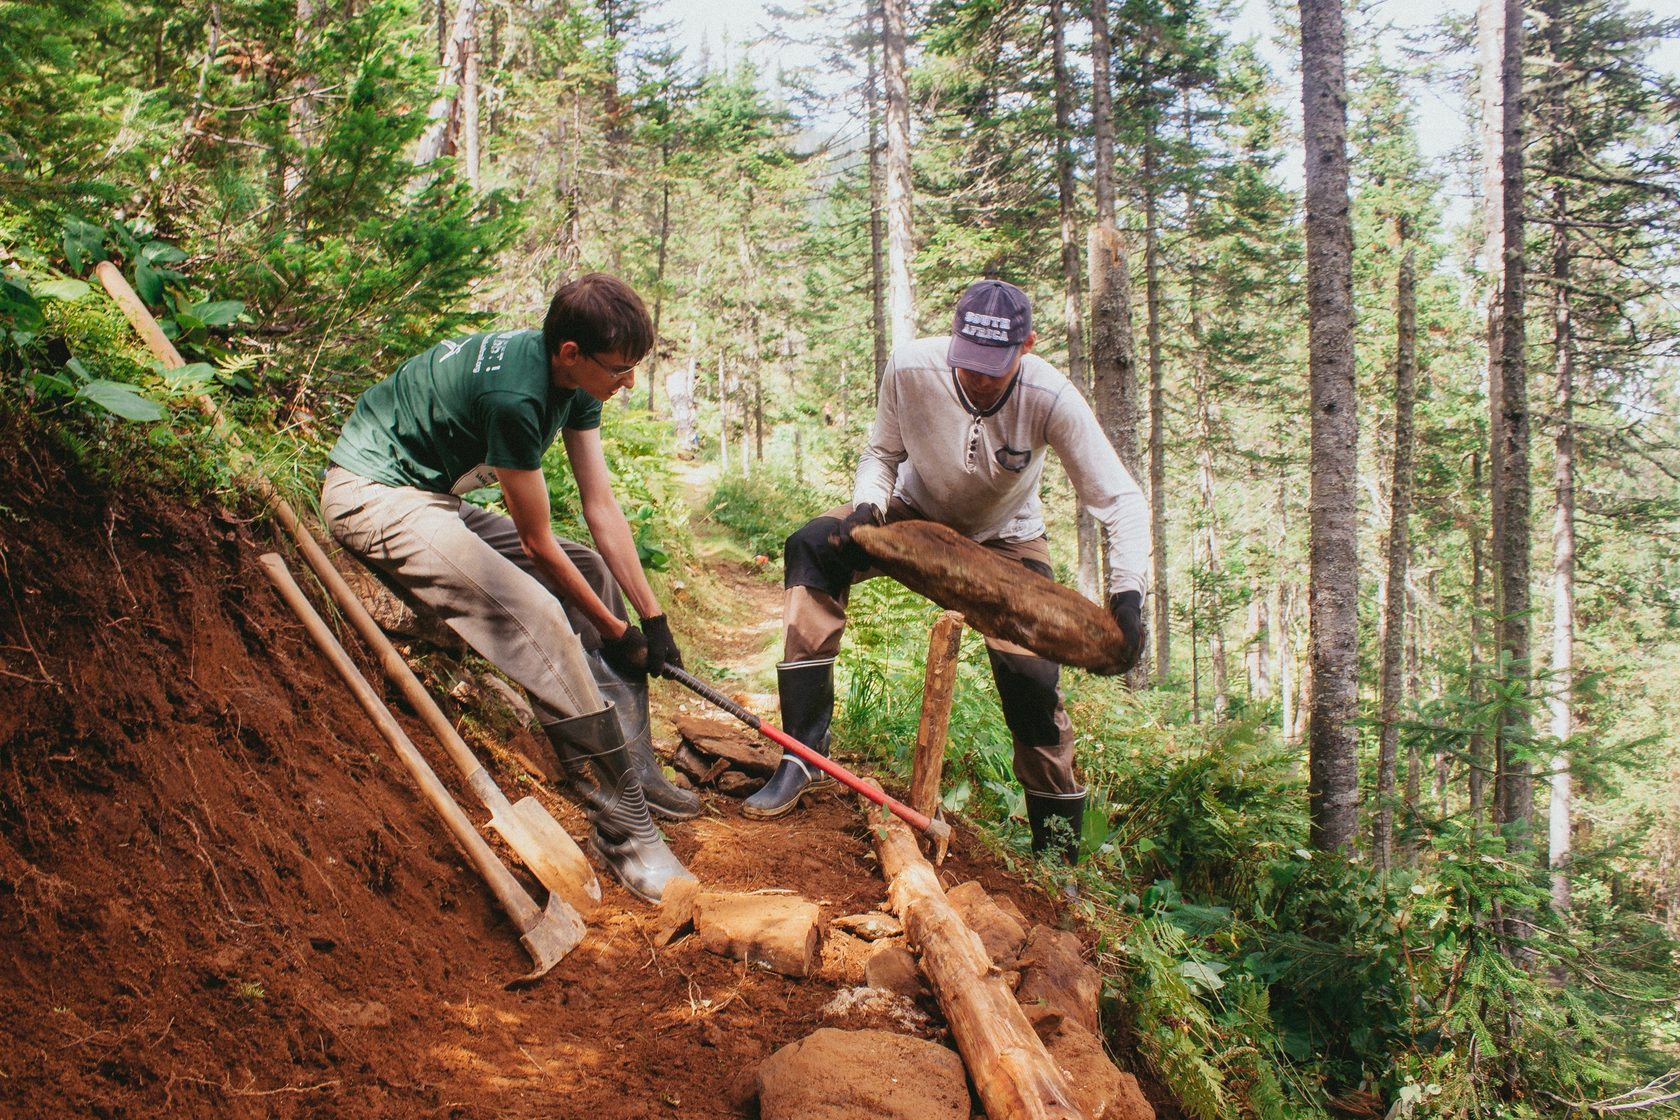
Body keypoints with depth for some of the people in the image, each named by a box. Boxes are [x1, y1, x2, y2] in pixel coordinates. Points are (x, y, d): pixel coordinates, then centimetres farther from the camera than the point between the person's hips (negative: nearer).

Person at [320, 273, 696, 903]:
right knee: (539, 618, -26)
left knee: (593, 570, 11)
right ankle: (622, 828, -20)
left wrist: (651, 617, 1)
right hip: (375, 496, -10)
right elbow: (536, 540, -20)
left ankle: (634, 770, 12)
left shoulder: (576, 377, -3)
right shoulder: (514, 394, -30)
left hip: (435, 497, 11)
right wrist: (613, 630, -9)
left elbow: (601, 506, 1)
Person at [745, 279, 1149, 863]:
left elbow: (1122, 501, -26)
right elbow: (883, 452, -7)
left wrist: (1127, 592, -40)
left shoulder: (1050, 399, -31)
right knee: (812, 547, -24)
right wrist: (867, 503, -29)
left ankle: (1059, 849, 6)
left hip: (1005, 538, -1)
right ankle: (803, 754, -24)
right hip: (917, 513, 2)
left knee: (1031, 678, -14)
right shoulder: (910, 367, -27)